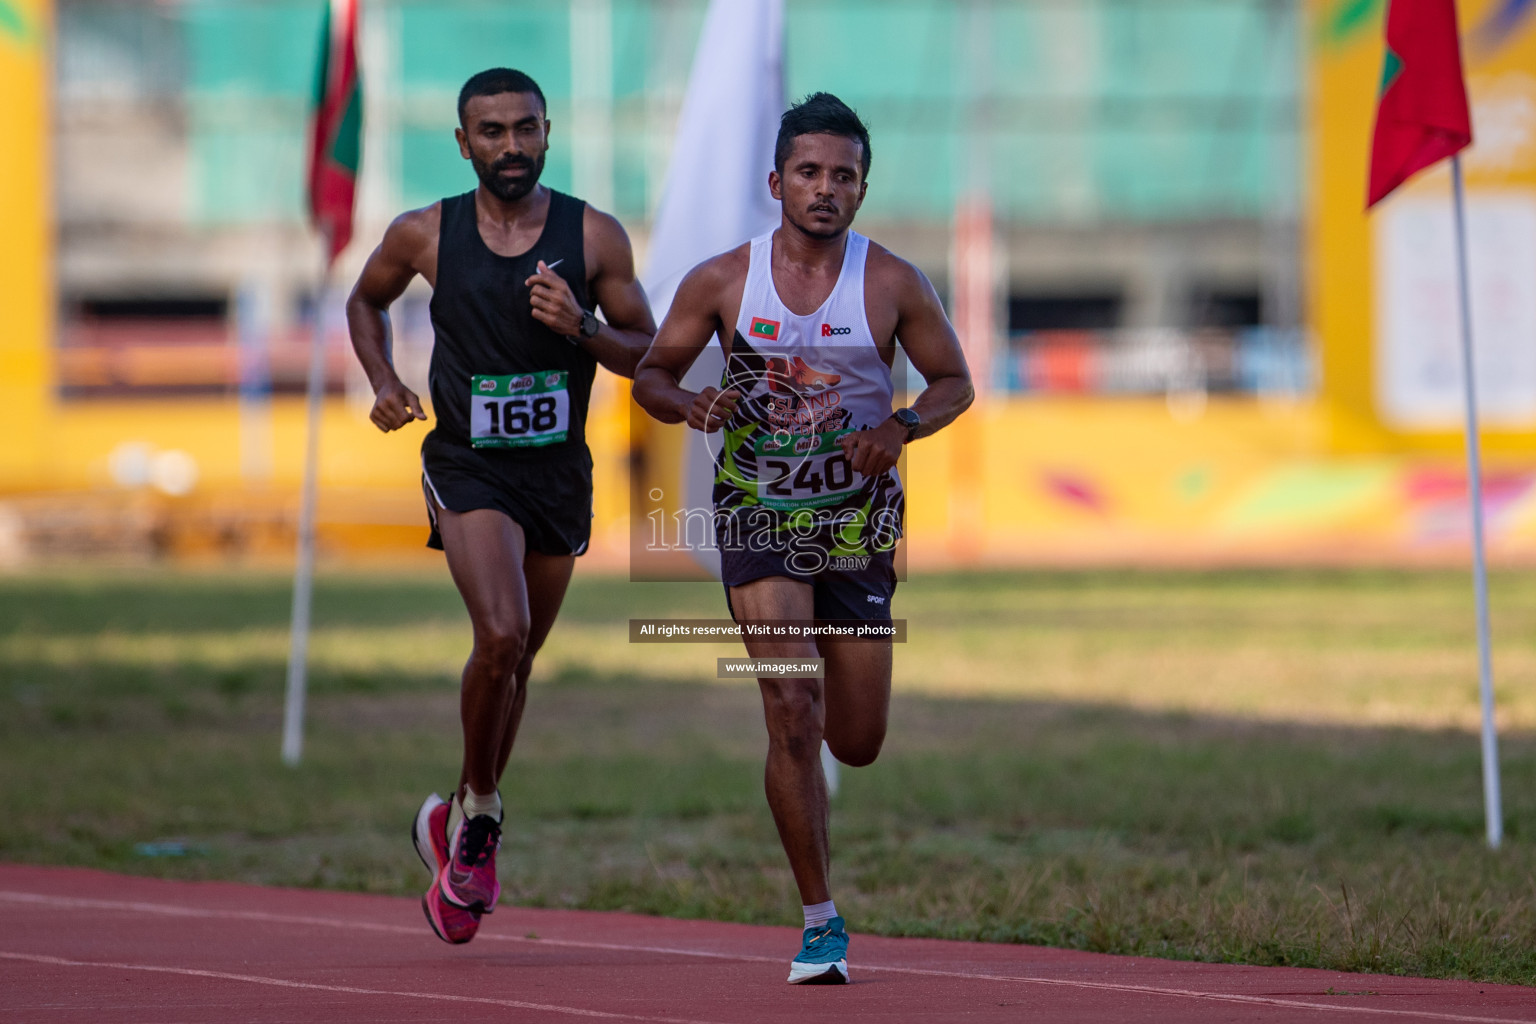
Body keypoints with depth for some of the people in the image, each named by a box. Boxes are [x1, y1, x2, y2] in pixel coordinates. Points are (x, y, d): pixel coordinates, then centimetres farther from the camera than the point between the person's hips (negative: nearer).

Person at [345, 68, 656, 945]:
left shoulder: (595, 237, -5)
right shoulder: (425, 236, -4)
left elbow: (647, 354, 0)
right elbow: (367, 300, 16)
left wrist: (582, 328, -20)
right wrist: (383, 382, -1)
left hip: (560, 472, 3)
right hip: (467, 468, -2)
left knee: (517, 662, 13)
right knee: (501, 636, -23)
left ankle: (462, 823, 34)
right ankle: (480, 814, -2)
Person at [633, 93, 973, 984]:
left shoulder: (894, 286, -5)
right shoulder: (721, 282, -4)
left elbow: (956, 382, 5)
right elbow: (651, 373, 7)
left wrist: (900, 427, -15)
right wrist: (693, 406, -16)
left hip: (859, 517, 2)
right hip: (758, 511, -1)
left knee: (857, 743, 8)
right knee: (794, 716, -17)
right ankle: (822, 923, -9)